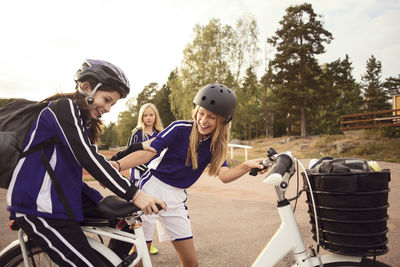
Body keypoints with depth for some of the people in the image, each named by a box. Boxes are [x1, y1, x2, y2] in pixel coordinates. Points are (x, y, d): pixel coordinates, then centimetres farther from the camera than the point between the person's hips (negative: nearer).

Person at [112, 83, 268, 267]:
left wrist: (247, 166, -30)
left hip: (177, 198, 5)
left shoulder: (216, 144, 2)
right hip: (153, 188, -4)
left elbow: (224, 175, -11)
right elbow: (148, 152, -19)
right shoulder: (180, 128, -13)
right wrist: (116, 165, -33)